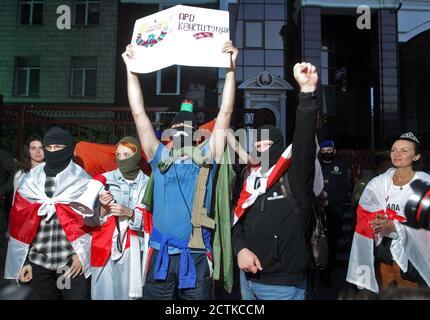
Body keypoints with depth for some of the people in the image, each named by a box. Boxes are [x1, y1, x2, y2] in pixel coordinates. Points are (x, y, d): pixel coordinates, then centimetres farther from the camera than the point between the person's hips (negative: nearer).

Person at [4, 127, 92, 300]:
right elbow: (20, 222, 6)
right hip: (37, 262, 3)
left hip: (74, 261, -2)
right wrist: (23, 260, 3)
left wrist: (82, 254, -8)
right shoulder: (30, 180, 5)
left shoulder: (82, 180, -2)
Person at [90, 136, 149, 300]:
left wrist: (130, 213, -16)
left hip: (133, 251, 0)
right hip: (105, 249, 1)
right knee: (104, 292, 1)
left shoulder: (147, 183, 0)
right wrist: (104, 207, -14)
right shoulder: (104, 180, 3)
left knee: (129, 292, 2)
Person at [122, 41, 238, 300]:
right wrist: (131, 70, 6)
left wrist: (231, 68, -3)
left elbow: (226, 113, 0)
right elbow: (139, 114, 7)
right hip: (161, 254, 2)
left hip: (196, 255, -1)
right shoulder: (161, 158, 9)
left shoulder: (206, 157, 5)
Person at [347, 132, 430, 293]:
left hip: (411, 252, -3)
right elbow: (363, 215, 0)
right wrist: (377, 222, -19)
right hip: (382, 249, 3)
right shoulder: (378, 182, 2)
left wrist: (393, 225, -25)